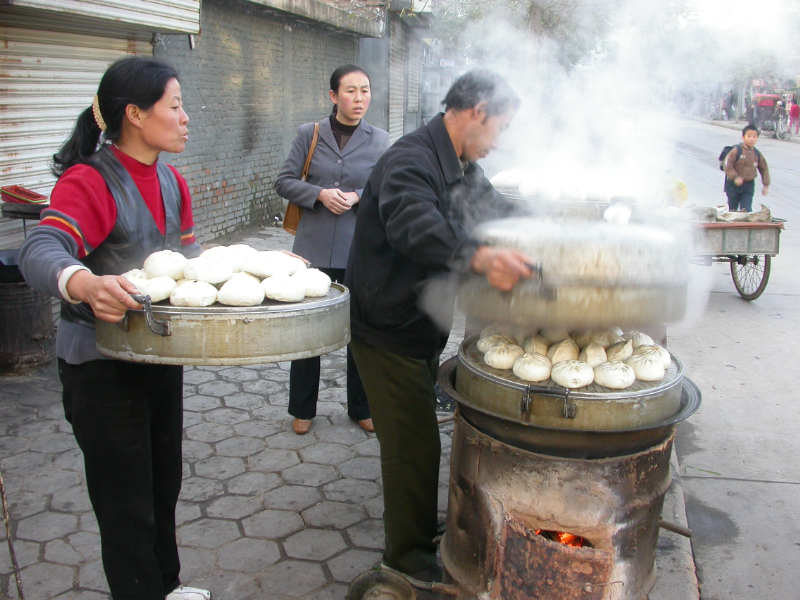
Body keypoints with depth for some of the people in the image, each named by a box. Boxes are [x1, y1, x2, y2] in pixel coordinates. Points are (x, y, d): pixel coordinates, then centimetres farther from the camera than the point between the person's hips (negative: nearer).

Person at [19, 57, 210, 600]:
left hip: (161, 355, 8)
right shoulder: (89, 181, -19)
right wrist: (85, 284, -57)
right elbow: (41, 251, -35)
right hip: (101, 366, -8)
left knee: (163, 486, 23)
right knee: (127, 506, 4)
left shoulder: (171, 181, 7)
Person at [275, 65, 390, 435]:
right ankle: (303, 409, 24)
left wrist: (358, 197, -15)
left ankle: (361, 408, 26)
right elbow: (284, 182, 2)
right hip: (314, 247, 0)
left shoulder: (379, 141, 3)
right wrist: (320, 194, -14)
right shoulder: (309, 134, 2)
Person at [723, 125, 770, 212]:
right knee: (732, 208, 13)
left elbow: (764, 169, 9)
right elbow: (728, 165, -15)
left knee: (746, 210, -4)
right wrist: (735, 177, -25)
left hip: (749, 186, 2)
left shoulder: (757, 154, 0)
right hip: (734, 185, -2)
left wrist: (766, 185, 8)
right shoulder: (736, 151, -13)